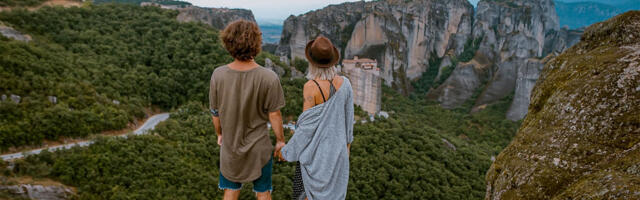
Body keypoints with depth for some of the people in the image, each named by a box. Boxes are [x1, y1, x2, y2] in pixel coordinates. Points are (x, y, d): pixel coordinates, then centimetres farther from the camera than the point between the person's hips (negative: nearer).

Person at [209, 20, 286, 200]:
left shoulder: (218, 75, -17)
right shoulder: (269, 78, -25)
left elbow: (215, 112, -4)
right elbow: (274, 114, -14)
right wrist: (281, 140, 3)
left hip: (230, 145, 3)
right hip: (259, 146, -2)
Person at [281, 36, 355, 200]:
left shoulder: (311, 87, -24)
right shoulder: (345, 83, -9)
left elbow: (306, 125, -20)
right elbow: (348, 117, 1)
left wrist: (288, 151, -6)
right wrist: (348, 142, 17)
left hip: (315, 150, -4)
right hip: (337, 147, 5)